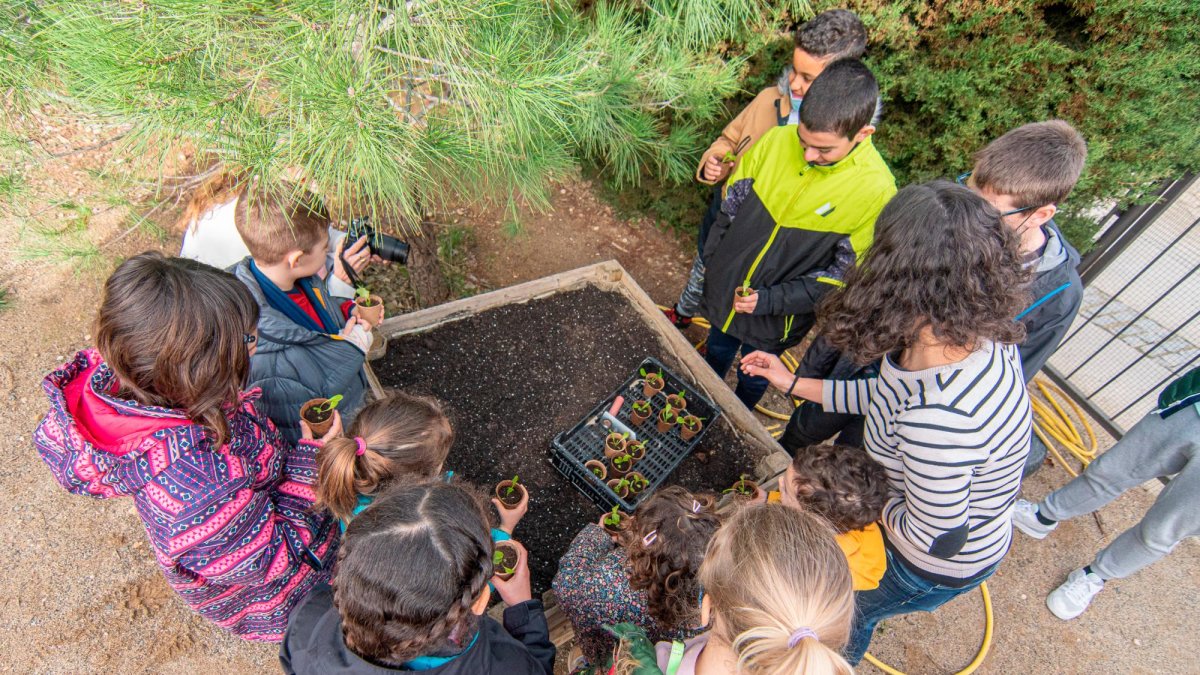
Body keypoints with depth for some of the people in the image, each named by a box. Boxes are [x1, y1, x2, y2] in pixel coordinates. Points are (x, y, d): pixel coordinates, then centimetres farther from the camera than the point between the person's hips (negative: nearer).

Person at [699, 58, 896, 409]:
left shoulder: (875, 190, -24)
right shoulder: (777, 140, -17)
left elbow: (844, 273, -18)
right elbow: (731, 205, -3)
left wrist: (770, 300, -25)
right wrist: (710, 263, 2)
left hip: (776, 318, -3)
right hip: (725, 287, 3)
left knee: (753, 379, 23)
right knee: (716, 354, 29)